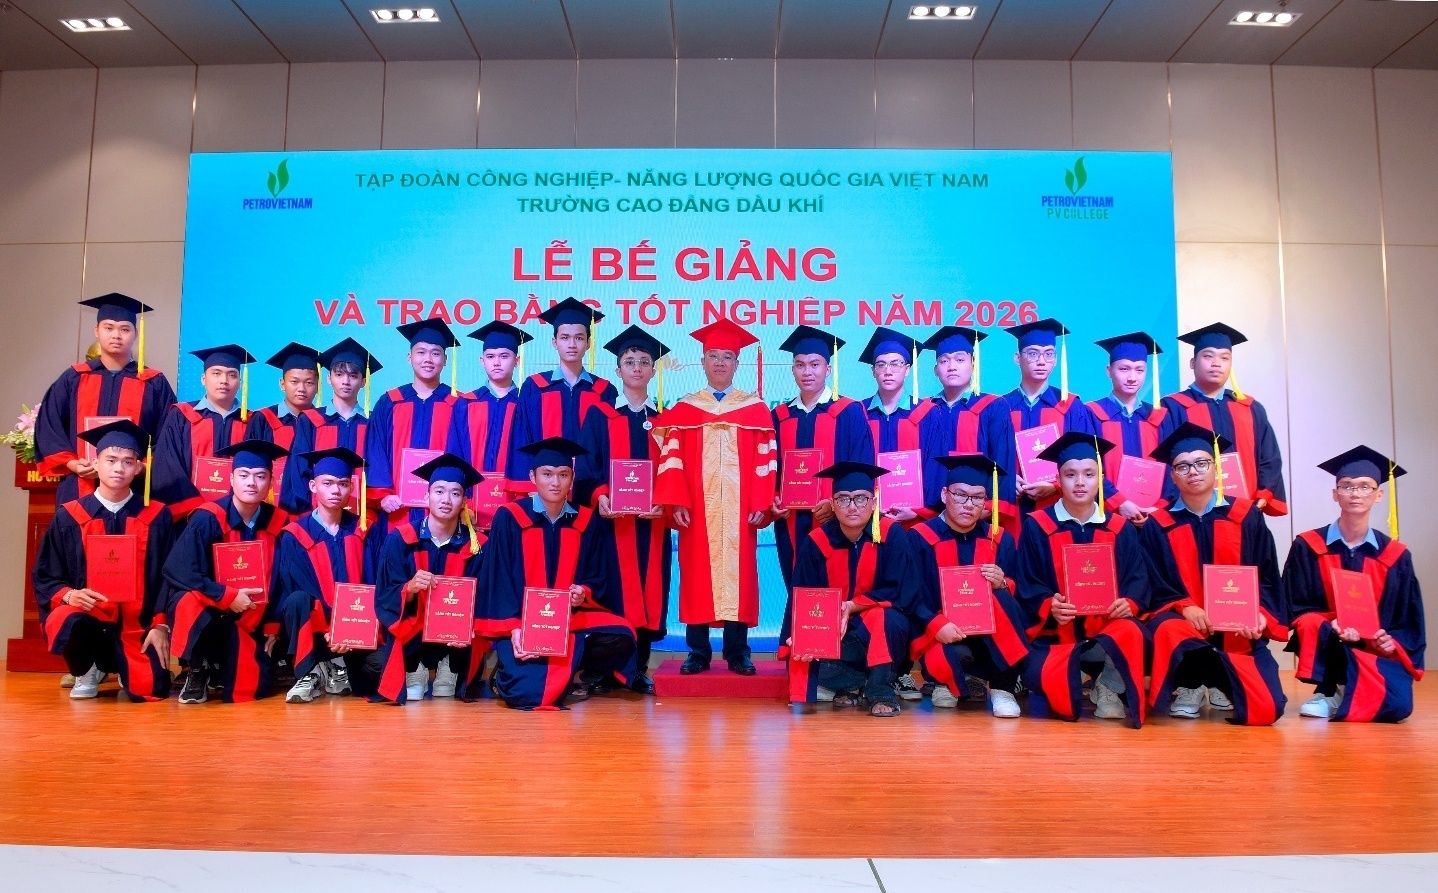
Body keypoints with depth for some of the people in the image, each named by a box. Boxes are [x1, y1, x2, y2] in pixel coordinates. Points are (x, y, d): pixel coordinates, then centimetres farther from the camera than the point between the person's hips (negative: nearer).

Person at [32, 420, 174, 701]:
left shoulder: (156, 517, 1)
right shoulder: (68, 517, 1)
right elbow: (45, 576, 4)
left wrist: (160, 625, -8)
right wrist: (68, 595, -18)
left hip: (137, 627, 1)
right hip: (84, 618, 0)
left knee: (151, 690, -19)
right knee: (65, 622, -36)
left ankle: (123, 667, 22)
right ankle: (86, 673, 1)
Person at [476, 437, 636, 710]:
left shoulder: (588, 522, 5)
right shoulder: (509, 518, -4)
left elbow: (597, 579, 8)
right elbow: (499, 580, -7)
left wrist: (584, 593, -16)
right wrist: (513, 628, -18)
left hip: (571, 619, 4)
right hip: (521, 621, -3)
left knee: (621, 638, -24)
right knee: (529, 693, -26)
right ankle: (511, 673, 9)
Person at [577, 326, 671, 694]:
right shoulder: (598, 416, 6)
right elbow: (585, 468, -1)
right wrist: (598, 496, -20)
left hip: (653, 520, 3)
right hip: (611, 519, -2)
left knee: (649, 592, 3)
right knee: (613, 591, -5)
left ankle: (640, 667, 13)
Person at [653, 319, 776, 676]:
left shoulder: (756, 410, 8)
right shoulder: (682, 410, 8)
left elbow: (765, 460, 3)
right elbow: (671, 459, 1)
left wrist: (761, 504, -6)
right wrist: (676, 502, -10)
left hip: (740, 512, 0)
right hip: (696, 511, 0)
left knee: (739, 576, 1)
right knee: (697, 579, 1)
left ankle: (737, 651, 9)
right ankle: (698, 651, 9)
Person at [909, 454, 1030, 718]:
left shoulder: (1000, 539, 4)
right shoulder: (921, 538, -6)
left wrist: (1003, 585, -18)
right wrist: (936, 624, -27)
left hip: (992, 637, 3)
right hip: (941, 635, -2)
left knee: (1001, 599, -28)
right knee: (949, 659, -36)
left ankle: (1003, 688, -16)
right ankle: (948, 681, 4)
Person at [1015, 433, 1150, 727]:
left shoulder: (1121, 529, 9)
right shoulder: (1037, 527, 2)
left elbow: (1138, 579, 4)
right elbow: (1027, 585, -1)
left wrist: (1128, 603, -19)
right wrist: (1049, 607, -22)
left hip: (1107, 628, 1)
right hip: (1056, 633, 0)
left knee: (1131, 633, -36)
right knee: (1041, 678, -30)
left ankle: (1112, 688, -7)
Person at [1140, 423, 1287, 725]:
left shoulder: (1247, 516, 5)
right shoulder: (1158, 525, 1)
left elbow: (1266, 577, 5)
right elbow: (1157, 587, 0)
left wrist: (1260, 615, -14)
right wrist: (1184, 608, -20)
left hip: (1238, 629, 1)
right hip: (1183, 621, -1)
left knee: (1265, 710, -18)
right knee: (1167, 632, -39)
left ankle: (1220, 683, 19)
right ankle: (1192, 686, -4)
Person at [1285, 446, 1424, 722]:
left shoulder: (1395, 555, 3)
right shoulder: (1307, 547, -3)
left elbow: (1409, 619, 6)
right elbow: (1296, 609, -4)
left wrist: (1392, 643, -15)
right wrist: (1332, 626, -23)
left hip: (1378, 651, 1)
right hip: (1327, 646, -1)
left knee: (1397, 706, -28)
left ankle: (1335, 696, 5)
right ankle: (1332, 691, -7)